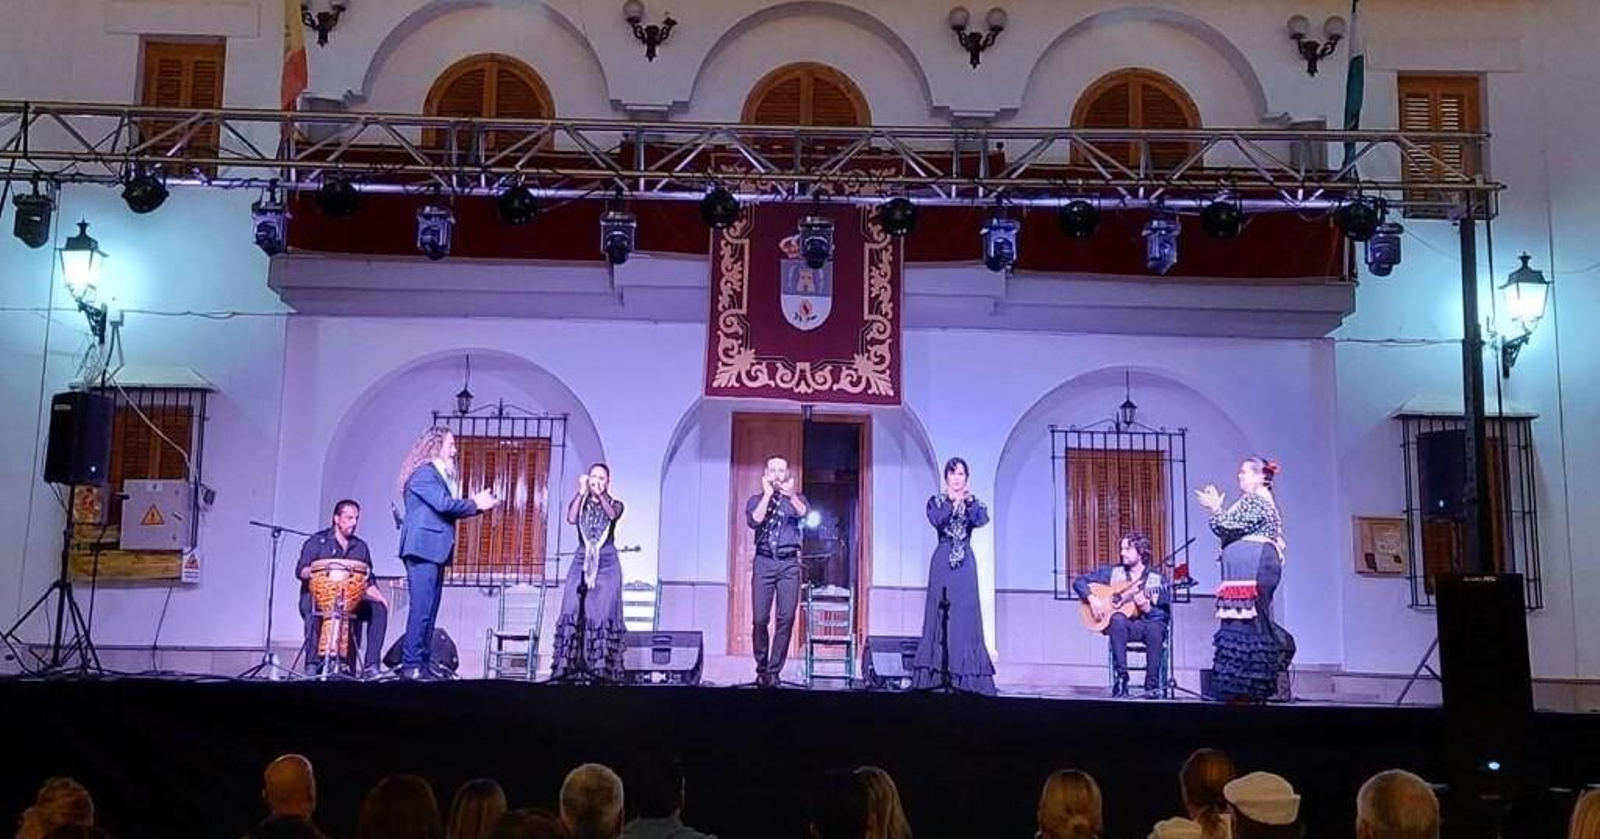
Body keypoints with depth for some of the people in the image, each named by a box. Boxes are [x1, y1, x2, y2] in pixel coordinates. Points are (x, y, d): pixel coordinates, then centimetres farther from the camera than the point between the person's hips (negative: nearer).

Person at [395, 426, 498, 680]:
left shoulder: (440, 474, 20)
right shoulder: (424, 473, -9)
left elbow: (449, 507, 16)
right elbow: (444, 504, -19)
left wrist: (477, 503, 4)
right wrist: (476, 504, -7)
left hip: (434, 552, 10)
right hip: (423, 549, -10)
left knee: (429, 611, 8)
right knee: (422, 609, -11)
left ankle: (423, 664, 10)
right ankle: (411, 666, -10)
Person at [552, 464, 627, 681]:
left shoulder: (615, 504, 7)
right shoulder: (581, 503, 10)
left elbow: (612, 514, -16)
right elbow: (571, 519, -11)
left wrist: (600, 494, -14)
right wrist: (582, 492, -9)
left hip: (607, 563, -1)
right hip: (582, 561, 2)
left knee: (603, 613, -9)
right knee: (572, 612, -8)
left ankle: (603, 667, -10)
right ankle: (565, 665, -9)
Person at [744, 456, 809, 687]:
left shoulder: (796, 499, 14)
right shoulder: (756, 500, 14)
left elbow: (807, 516, -8)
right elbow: (754, 521, -7)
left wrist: (791, 495, -21)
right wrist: (768, 494, -4)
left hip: (789, 563, 0)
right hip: (764, 562, 0)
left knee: (786, 618, -8)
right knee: (759, 619, -6)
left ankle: (774, 671, -1)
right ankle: (761, 668, 11)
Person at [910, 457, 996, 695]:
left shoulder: (973, 502, 9)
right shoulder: (936, 502, 7)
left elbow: (981, 520, -13)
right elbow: (936, 520, -14)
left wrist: (969, 501, -27)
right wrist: (953, 503, -24)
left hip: (965, 563, 1)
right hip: (942, 563, -1)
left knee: (966, 616, -2)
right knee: (938, 615, -2)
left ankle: (966, 676, -1)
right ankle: (936, 673, 0)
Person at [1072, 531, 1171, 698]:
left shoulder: (1157, 580, 5)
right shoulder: (1112, 573, 10)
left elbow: (1165, 616, 1)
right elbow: (1079, 582, 8)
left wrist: (1147, 609, -18)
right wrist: (1092, 599, -9)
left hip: (1147, 624, -1)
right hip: (1122, 626, 1)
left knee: (1155, 628, -37)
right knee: (1118, 619, -36)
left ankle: (1152, 685, -30)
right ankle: (1120, 678, -36)